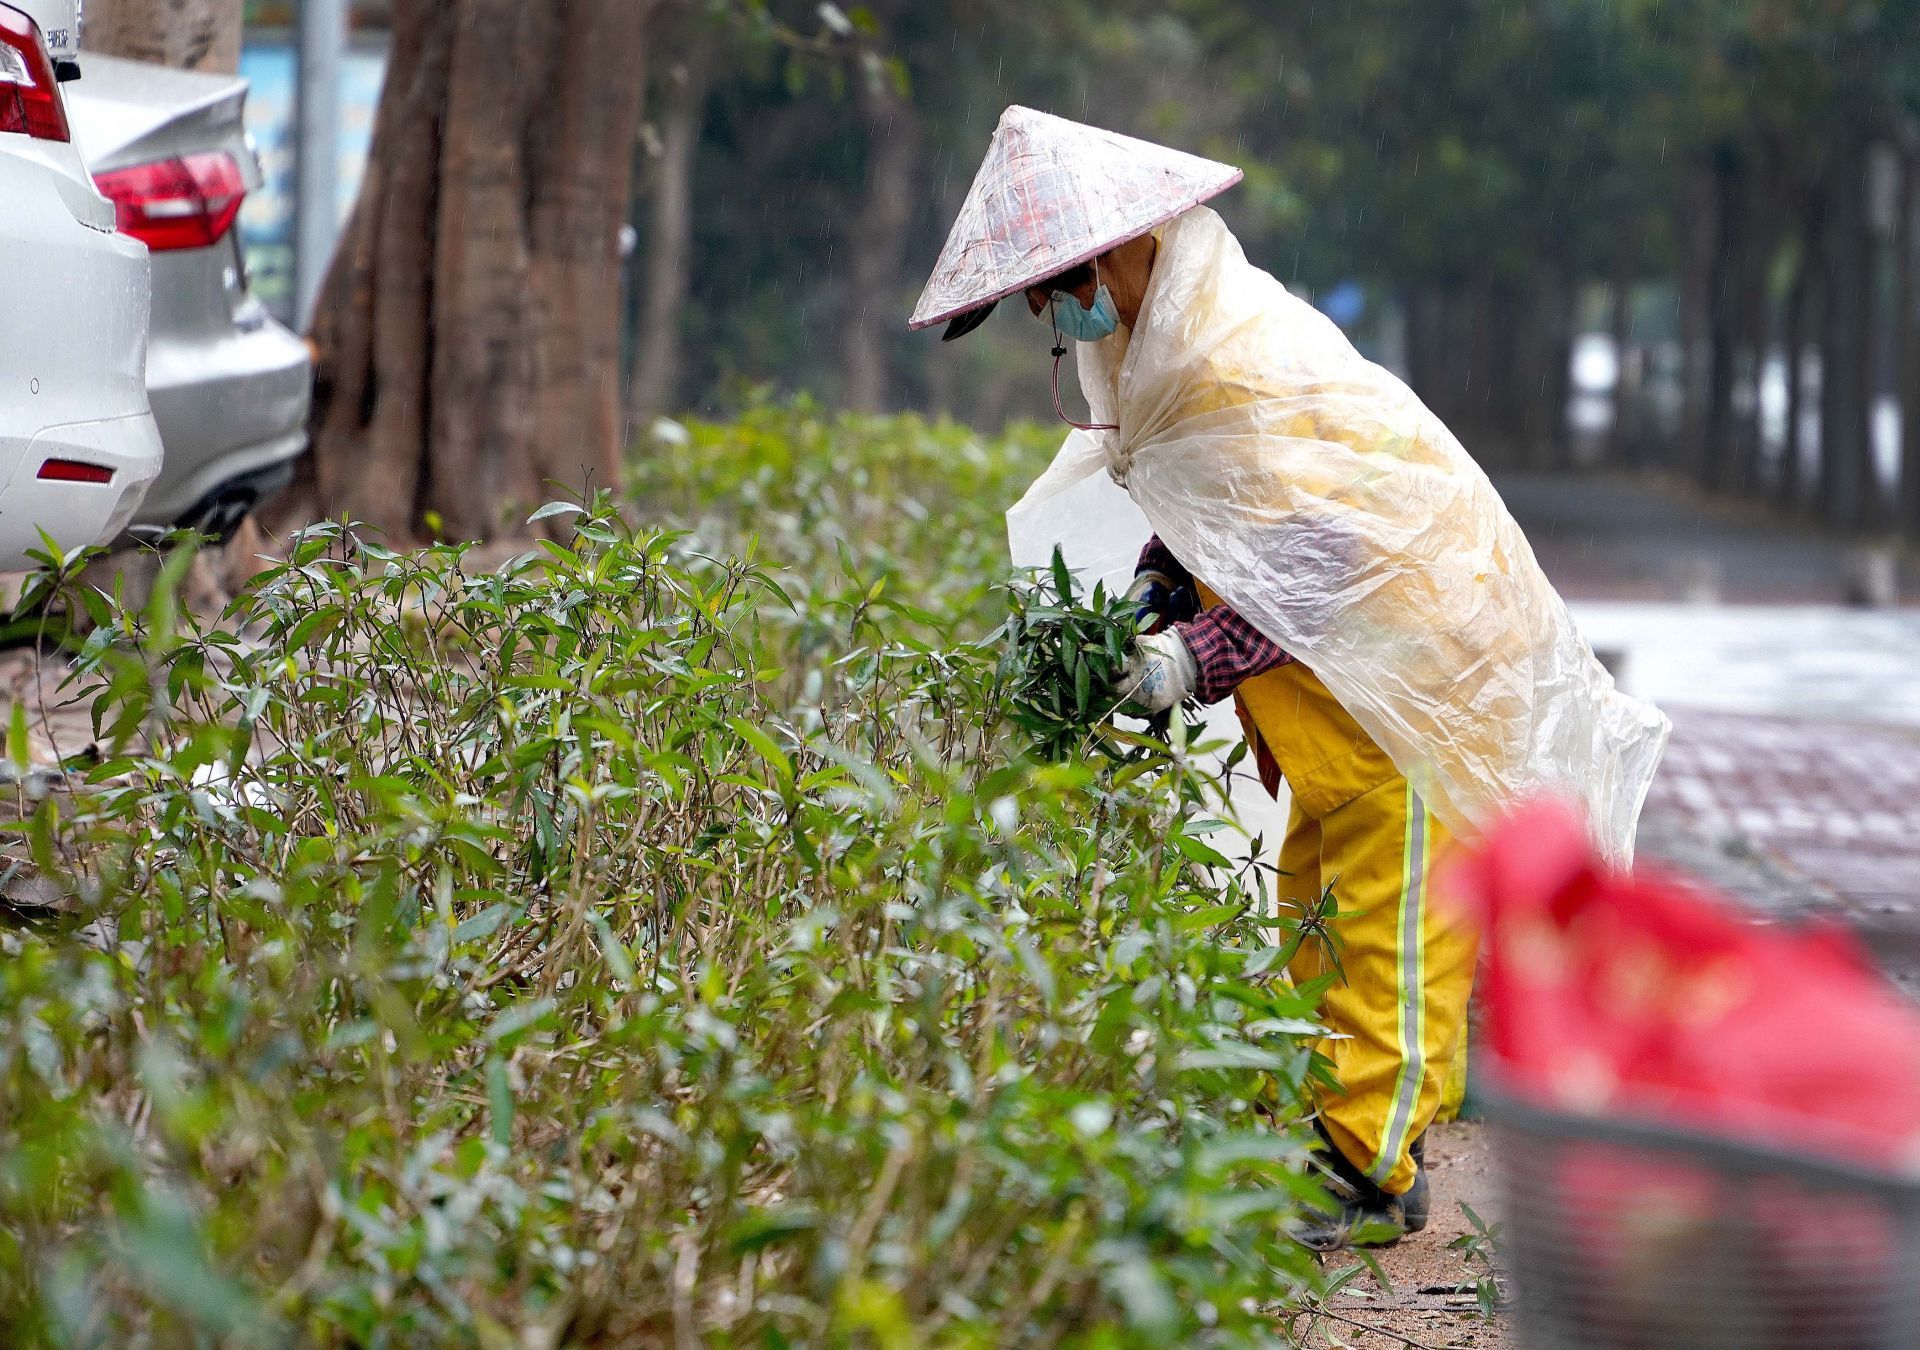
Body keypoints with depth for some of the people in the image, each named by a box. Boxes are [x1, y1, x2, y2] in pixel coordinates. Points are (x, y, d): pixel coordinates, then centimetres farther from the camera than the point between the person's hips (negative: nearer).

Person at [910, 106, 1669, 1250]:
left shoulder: (1250, 367, -25)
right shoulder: (1177, 349, 6)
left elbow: (1325, 556, -28)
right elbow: (1208, 527, 14)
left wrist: (1199, 658, -28)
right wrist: (1152, 607, -3)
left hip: (1415, 660, -10)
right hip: (1339, 689, 10)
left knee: (1387, 922, -7)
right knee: (1319, 919, 11)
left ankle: (1374, 1173, -4)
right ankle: (1329, 1143, 16)